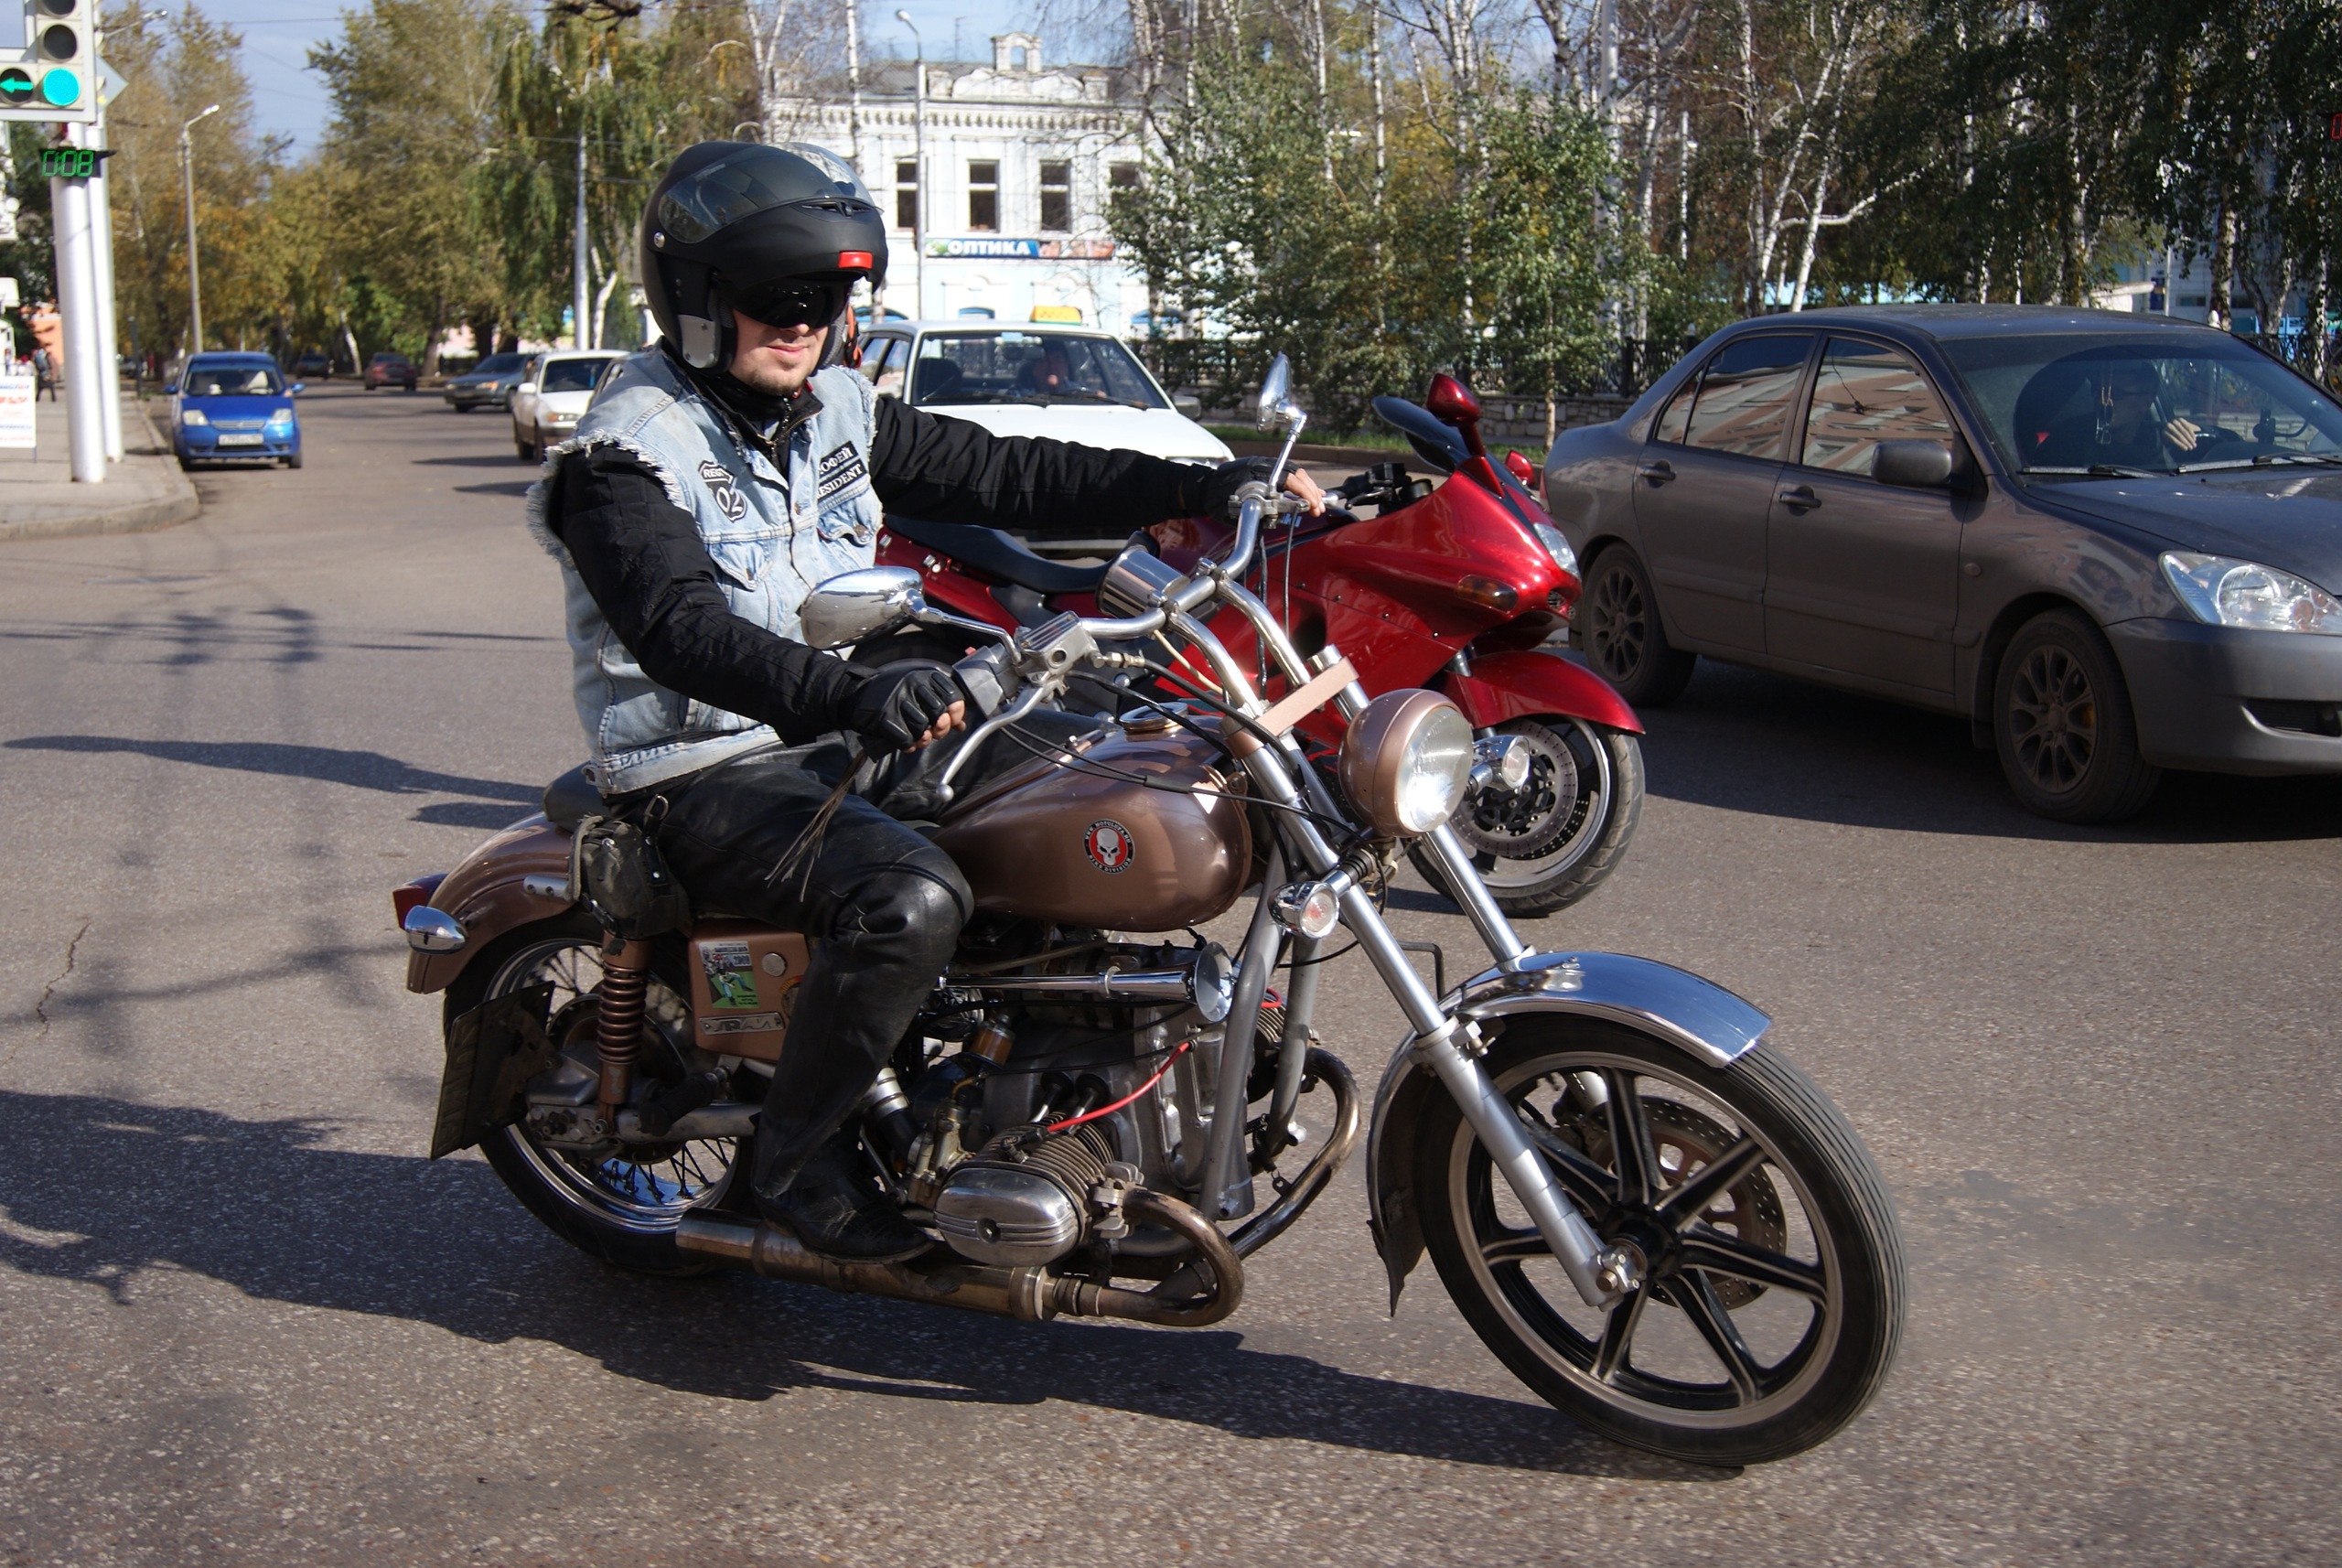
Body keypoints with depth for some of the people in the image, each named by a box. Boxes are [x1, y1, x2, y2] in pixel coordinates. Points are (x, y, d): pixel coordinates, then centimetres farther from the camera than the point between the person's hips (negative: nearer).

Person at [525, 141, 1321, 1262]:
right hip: (708, 777, -8)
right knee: (910, 899, -33)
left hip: (843, 738, 8)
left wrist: (1213, 487, 2)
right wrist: (848, 695, -49)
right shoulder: (629, 450, -14)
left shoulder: (835, 410, 10)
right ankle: (795, 1154, -12)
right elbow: (680, 629, -31)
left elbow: (998, 475, 10)